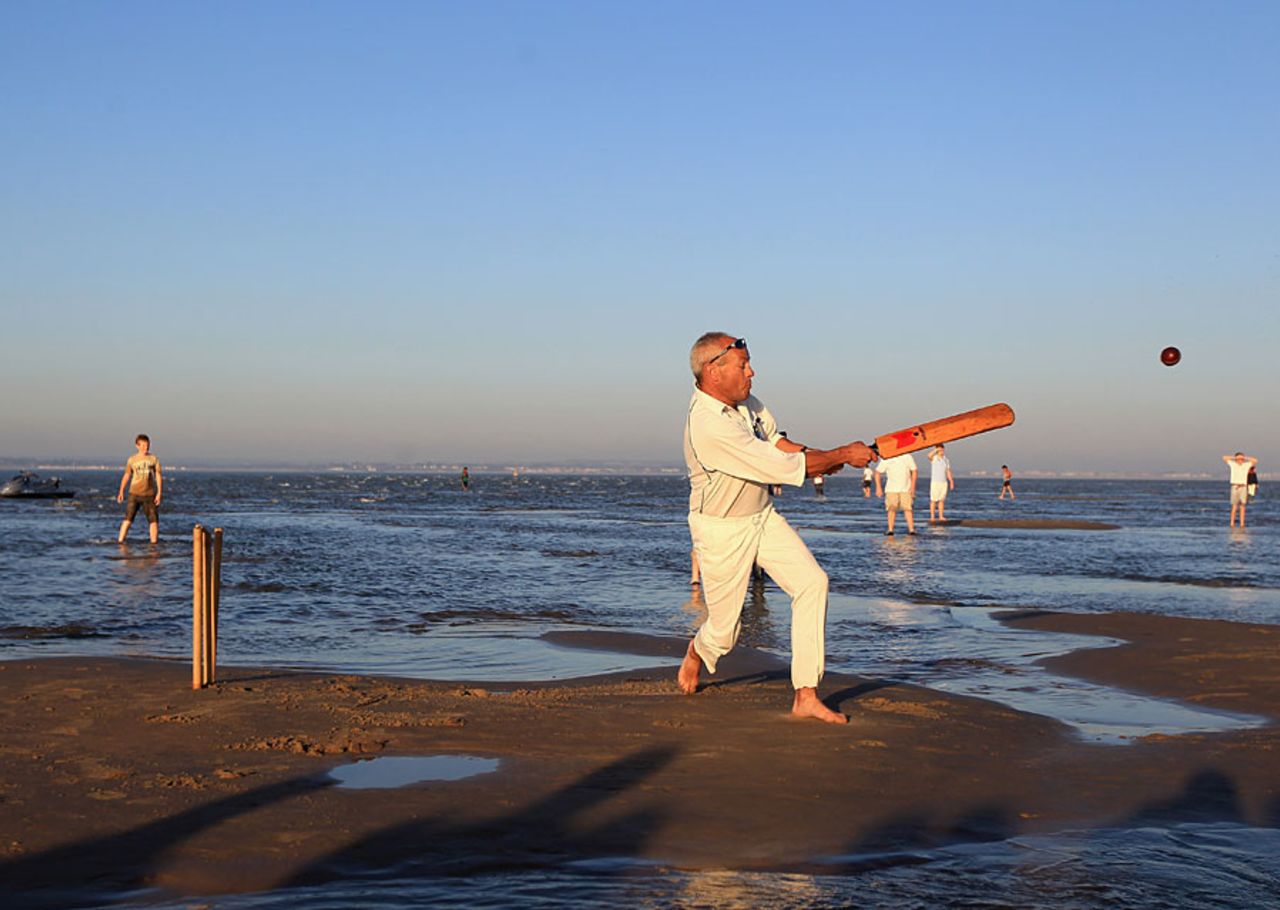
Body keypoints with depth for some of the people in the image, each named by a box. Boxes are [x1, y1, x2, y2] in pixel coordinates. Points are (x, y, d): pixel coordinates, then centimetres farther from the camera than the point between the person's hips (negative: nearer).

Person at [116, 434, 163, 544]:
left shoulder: (154, 459, 4)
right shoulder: (132, 460, 5)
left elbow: (158, 476, 3)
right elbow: (127, 476, 11)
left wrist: (159, 493, -4)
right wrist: (121, 492, 6)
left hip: (150, 494, 1)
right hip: (134, 493, -1)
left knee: (153, 519, 0)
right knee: (128, 518, -7)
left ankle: (154, 542, 7)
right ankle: (120, 540, -6)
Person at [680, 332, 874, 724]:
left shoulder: (744, 400, -2)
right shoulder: (709, 425, -31)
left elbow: (775, 442, 13)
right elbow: (784, 468, -29)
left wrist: (823, 456, -6)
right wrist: (842, 455, -19)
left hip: (762, 515, 8)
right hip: (722, 530, -8)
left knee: (812, 581, -10)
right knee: (724, 631, 3)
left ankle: (806, 697, -7)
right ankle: (698, 651, 44)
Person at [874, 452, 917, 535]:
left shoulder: (907, 457, -3)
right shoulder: (886, 459, -4)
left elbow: (914, 471, 5)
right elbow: (877, 472, 3)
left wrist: (912, 486, -3)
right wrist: (878, 487, -2)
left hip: (905, 489, 0)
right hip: (891, 489, 0)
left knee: (907, 509, -7)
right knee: (892, 509, -4)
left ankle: (911, 529, -6)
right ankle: (890, 529, 1)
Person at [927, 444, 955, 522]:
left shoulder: (946, 460, 11)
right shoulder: (933, 458, -3)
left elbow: (948, 472, 11)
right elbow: (929, 456, -29)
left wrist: (951, 482, 6)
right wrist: (936, 449, -24)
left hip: (944, 482, 4)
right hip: (935, 482, -4)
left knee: (942, 500, 4)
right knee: (933, 500, -3)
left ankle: (941, 516, 6)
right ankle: (932, 517, 0)